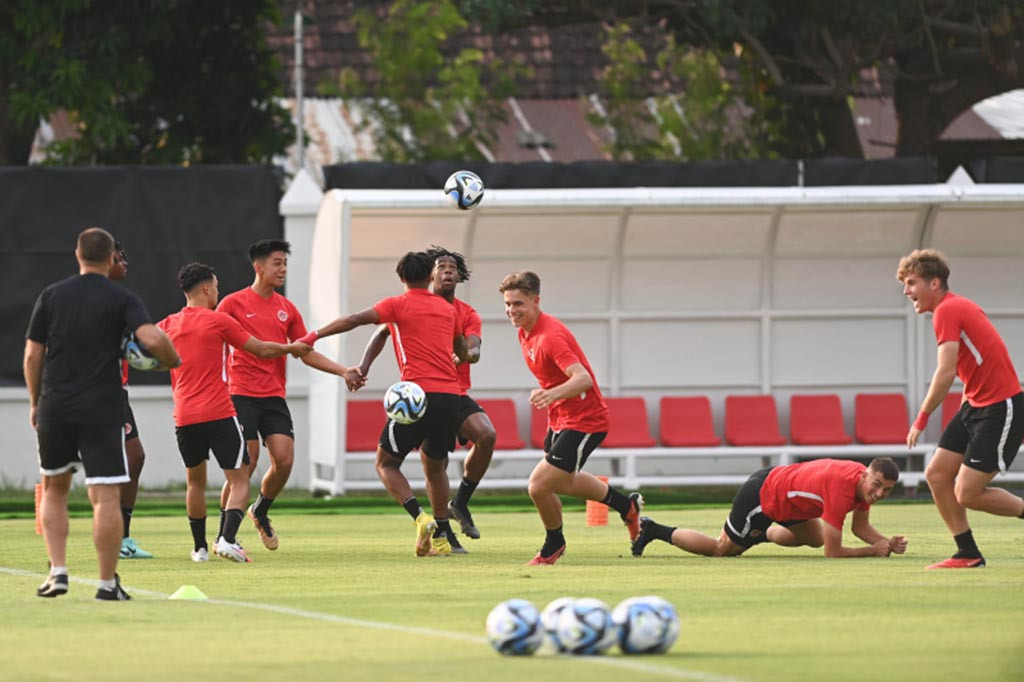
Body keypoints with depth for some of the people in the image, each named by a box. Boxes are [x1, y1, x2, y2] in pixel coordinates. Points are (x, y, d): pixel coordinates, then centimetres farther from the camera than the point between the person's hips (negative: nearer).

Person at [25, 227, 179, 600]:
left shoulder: (51, 296, 5)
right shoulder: (122, 299, -2)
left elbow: (32, 354, 6)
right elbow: (152, 339, -18)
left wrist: (35, 402, 17)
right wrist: (174, 361, 3)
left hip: (55, 406, 3)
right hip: (103, 411, -3)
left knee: (54, 489, 18)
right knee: (106, 497, -1)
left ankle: (58, 571, 8)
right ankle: (108, 582, -1)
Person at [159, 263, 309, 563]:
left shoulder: (168, 325, 7)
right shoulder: (219, 321, -4)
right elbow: (262, 349, 3)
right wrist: (291, 348, 22)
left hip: (184, 418, 4)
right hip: (219, 415, -4)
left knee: (195, 482, 20)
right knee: (239, 481, -1)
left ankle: (200, 547, 20)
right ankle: (227, 539, -20)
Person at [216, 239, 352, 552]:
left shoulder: (286, 309, 12)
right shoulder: (233, 304, -2)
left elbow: (307, 353, 16)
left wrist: (344, 371, 6)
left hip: (274, 397, 4)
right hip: (241, 395, -4)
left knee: (284, 460, -8)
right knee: (245, 465, -9)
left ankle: (261, 512, 21)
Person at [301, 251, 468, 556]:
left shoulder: (398, 305, 3)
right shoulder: (447, 309, 18)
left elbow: (356, 319, -11)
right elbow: (463, 353, 30)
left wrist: (314, 336, -9)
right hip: (450, 393, 5)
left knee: (386, 463, 5)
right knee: (435, 466, 20)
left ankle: (420, 517, -16)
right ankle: (441, 536, 16)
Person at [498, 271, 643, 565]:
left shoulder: (550, 336, -27)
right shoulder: (525, 331, 3)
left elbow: (583, 378, -40)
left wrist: (551, 395, -55)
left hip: (583, 422, -10)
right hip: (561, 419, 10)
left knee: (539, 487, -15)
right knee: (562, 482, 28)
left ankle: (554, 544, 14)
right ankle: (626, 504, 50)